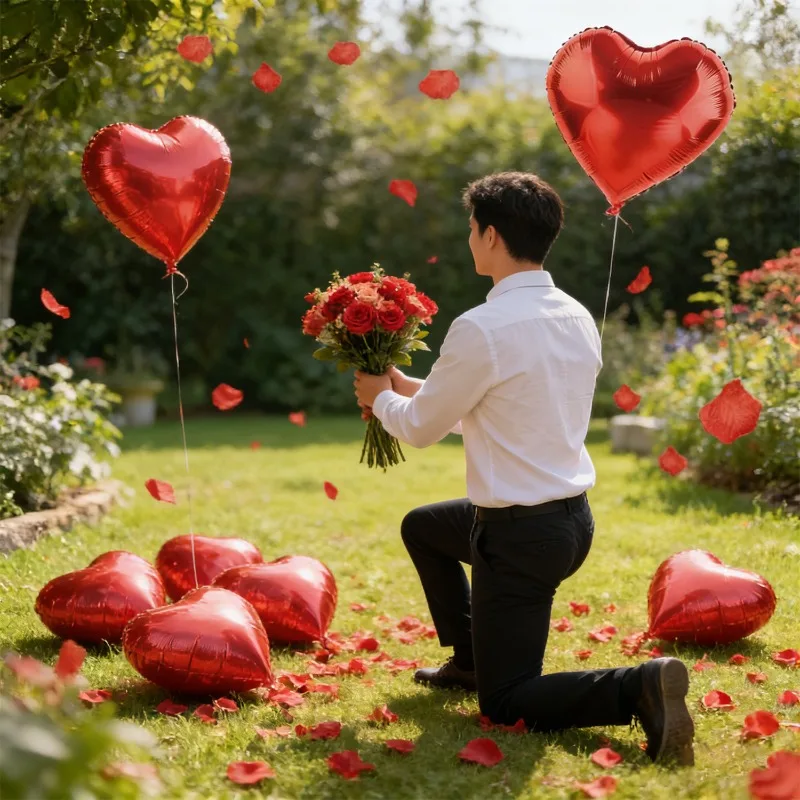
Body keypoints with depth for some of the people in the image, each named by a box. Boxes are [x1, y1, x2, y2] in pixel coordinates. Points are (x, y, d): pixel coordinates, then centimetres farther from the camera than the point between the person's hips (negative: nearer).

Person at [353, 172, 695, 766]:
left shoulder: (482, 329, -22)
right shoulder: (579, 319, 4)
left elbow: (422, 428, -7)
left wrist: (381, 397, 15)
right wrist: (413, 388, 21)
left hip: (521, 536, -9)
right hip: (574, 516, 9)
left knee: (505, 706, 4)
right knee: (421, 526, 31)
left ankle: (638, 687, -16)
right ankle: (468, 660, 39)